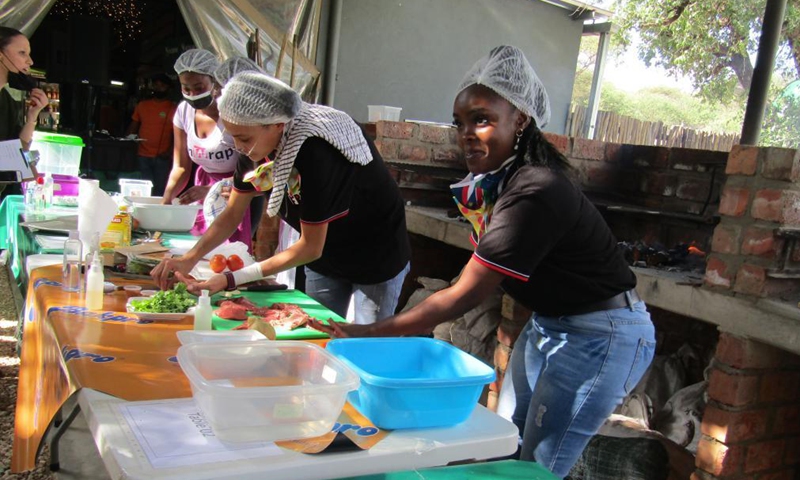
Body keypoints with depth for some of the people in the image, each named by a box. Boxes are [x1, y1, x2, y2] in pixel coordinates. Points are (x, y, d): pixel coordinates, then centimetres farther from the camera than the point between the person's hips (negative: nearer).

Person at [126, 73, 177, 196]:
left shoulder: (173, 109, 3)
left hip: (162, 158, -2)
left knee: (160, 191, -2)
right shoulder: (142, 105, 12)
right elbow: (132, 128, 17)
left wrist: (170, 152, -10)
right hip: (142, 157, 2)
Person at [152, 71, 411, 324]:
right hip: (325, 257, 7)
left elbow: (310, 247, -28)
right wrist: (190, 258, -16)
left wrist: (232, 279, -28)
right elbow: (232, 214, -1)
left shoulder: (315, 151, -35)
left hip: (377, 259, -6)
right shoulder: (257, 146, -12)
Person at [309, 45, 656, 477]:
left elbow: (465, 296, -28)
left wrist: (370, 333, -25)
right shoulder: (494, 180, 0)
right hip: (549, 324, 9)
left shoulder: (534, 194, -30)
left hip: (600, 336, -9)